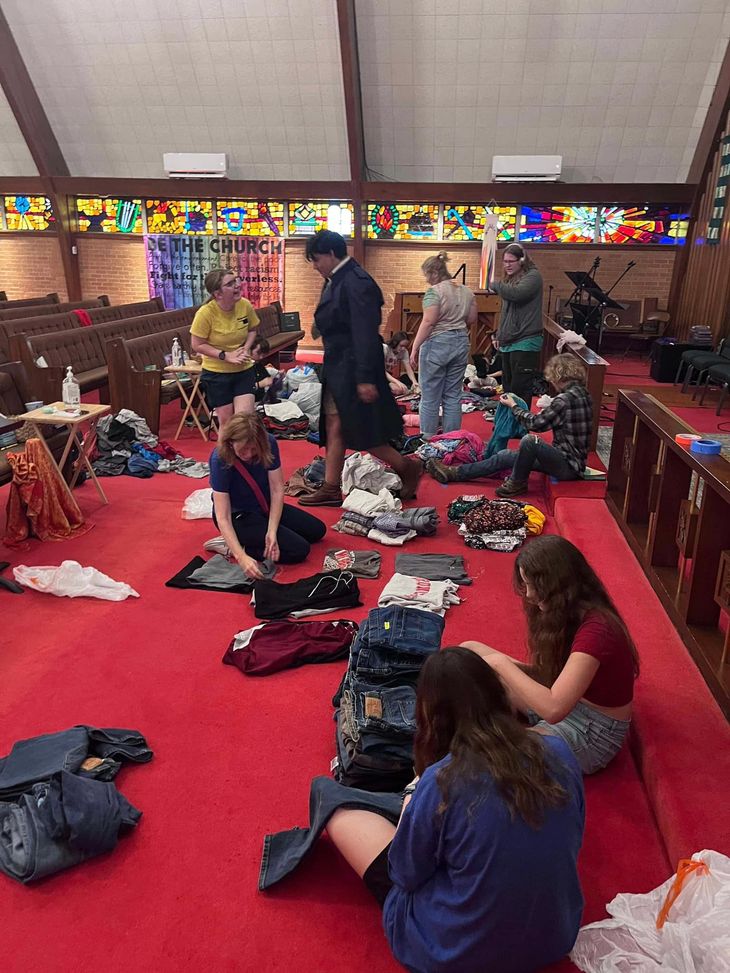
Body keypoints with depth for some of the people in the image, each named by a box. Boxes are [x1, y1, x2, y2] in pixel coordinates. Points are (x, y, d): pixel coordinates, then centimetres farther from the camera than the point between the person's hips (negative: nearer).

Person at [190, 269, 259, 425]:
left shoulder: (245, 305, -10)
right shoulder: (206, 313, -20)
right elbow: (198, 345, -13)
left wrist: (246, 348, -10)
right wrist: (226, 356, -21)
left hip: (244, 370, 2)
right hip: (216, 373, -2)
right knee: (226, 421, 8)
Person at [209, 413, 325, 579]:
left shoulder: (269, 444, -20)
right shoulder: (220, 459, -31)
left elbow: (277, 490, -16)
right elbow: (223, 518, -32)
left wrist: (271, 532, -27)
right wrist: (241, 556, -43)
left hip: (265, 507, 6)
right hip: (238, 515, -6)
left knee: (317, 530, 12)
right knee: (299, 549, -17)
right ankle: (232, 546, -5)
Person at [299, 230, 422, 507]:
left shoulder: (356, 282, -18)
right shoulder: (335, 281, 10)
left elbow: (365, 335, -23)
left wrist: (365, 378, -24)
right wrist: (329, 367, 17)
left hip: (354, 369, -9)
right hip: (337, 367, 10)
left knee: (361, 433, -2)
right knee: (334, 429, 11)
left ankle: (409, 468, 17)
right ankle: (330, 489, 20)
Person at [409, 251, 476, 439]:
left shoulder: (434, 291, -11)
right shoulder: (466, 291, 10)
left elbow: (428, 322, -18)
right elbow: (472, 320, 13)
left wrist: (415, 347, -14)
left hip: (437, 345, -7)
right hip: (461, 344, 7)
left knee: (430, 395, 2)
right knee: (453, 395, 11)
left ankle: (428, 437, 7)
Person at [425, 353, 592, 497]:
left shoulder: (566, 398, -21)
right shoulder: (581, 393, 8)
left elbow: (535, 423, -17)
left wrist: (513, 406, -4)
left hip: (568, 466, -10)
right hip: (573, 460, 10)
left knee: (530, 440, -34)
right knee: (504, 456, 6)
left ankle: (517, 483, -9)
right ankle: (453, 473, 7)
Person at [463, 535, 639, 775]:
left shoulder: (595, 629, -30)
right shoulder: (566, 612, -1)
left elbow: (553, 708, -37)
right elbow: (553, 676, 4)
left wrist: (502, 664, -26)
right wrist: (512, 666, -14)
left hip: (592, 734, -9)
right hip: (561, 700, 9)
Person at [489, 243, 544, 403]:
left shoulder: (533, 276, -7)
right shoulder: (511, 278, 17)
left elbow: (517, 293, -27)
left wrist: (495, 285, -12)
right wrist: (499, 335, 21)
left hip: (525, 342, -9)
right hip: (509, 341, 9)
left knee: (520, 388, -8)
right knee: (508, 386, 13)